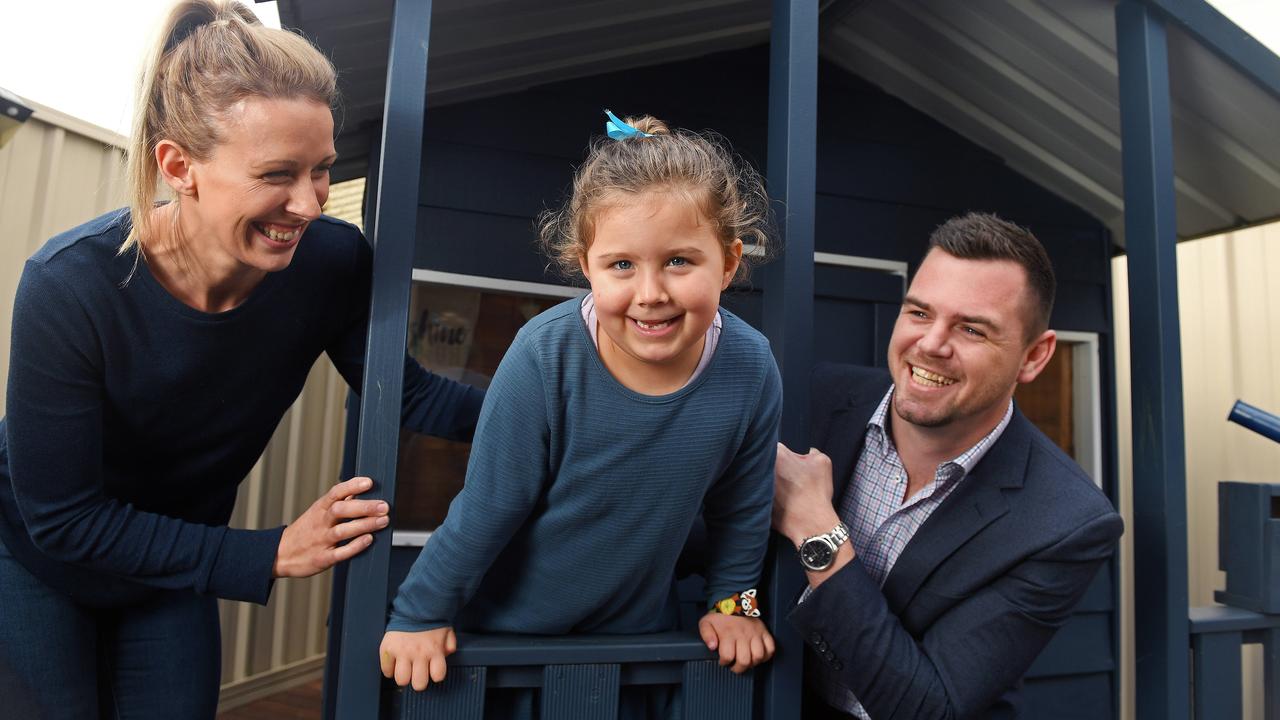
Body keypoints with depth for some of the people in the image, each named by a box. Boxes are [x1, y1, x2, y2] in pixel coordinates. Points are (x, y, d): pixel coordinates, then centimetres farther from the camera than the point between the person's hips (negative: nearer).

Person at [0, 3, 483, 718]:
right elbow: (61, 519, -25)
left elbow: (406, 395, -13)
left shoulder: (332, 263, -26)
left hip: (175, 562, 3)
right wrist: (272, 554, -29)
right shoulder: (71, 283, -33)